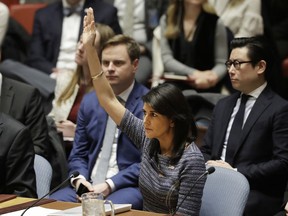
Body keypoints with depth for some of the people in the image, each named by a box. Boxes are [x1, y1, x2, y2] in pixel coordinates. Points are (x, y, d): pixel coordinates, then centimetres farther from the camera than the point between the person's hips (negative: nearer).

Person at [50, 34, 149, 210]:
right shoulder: (89, 101, 14)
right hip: (88, 185, 5)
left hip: (129, 188, -5)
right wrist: (80, 180, -6)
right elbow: (78, 155, 16)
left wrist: (110, 185, -17)